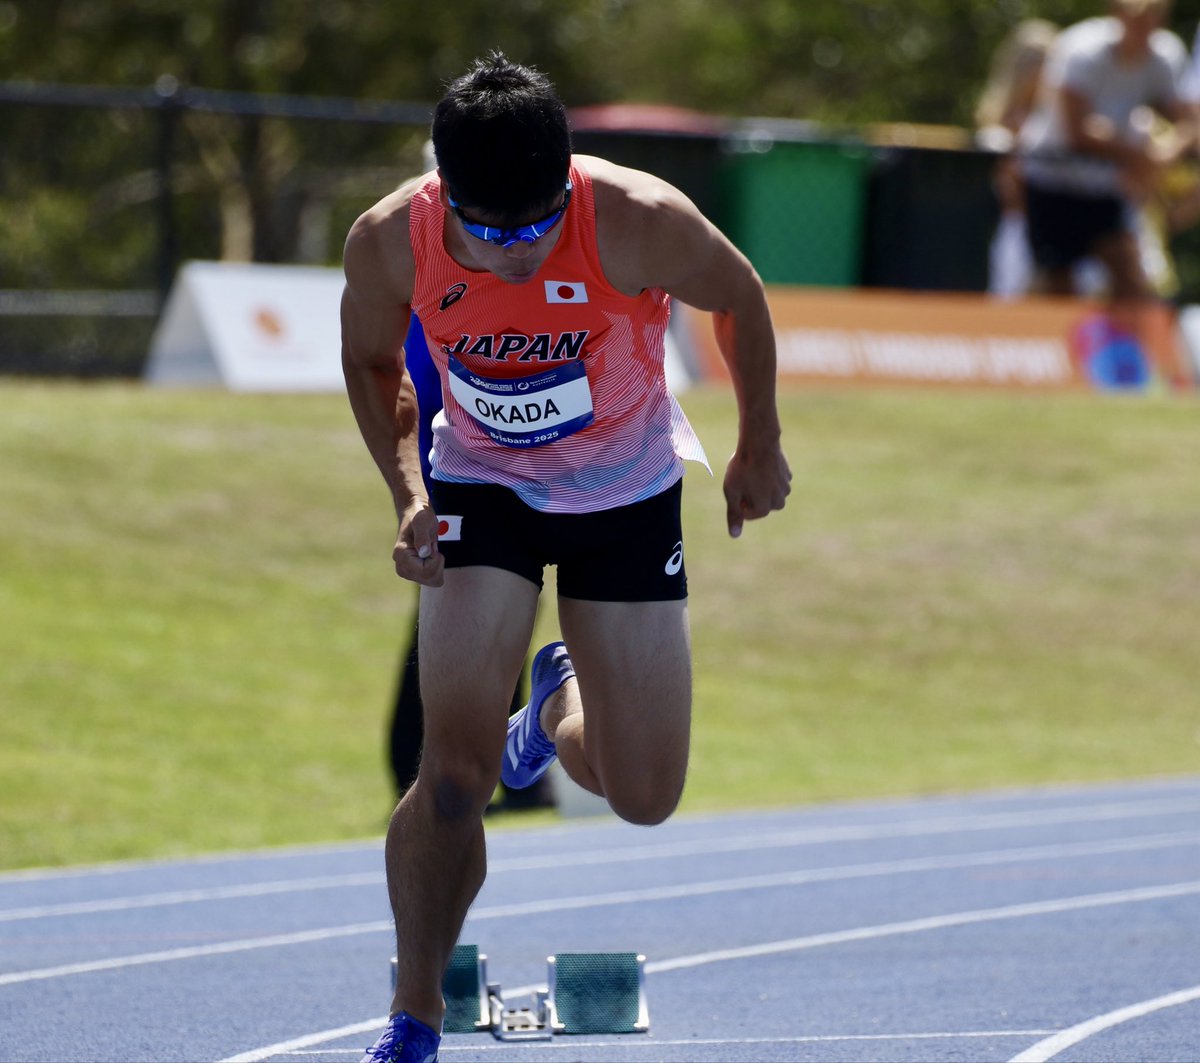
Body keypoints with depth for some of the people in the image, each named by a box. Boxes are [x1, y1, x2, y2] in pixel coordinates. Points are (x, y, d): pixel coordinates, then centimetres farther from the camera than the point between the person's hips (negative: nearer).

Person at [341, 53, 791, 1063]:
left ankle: (561, 706, 41)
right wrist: (408, 486, -16)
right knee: (454, 775, -16)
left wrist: (760, 448, 3)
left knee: (645, 797, 3)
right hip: (482, 486, 0)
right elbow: (371, 360, -2)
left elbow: (740, 297, -9)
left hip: (627, 495, 0)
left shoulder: (639, 223, -31)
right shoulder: (390, 242, -25)